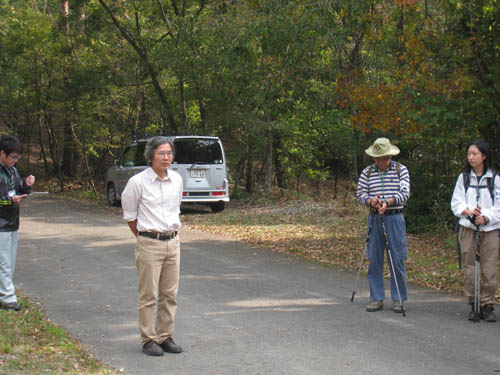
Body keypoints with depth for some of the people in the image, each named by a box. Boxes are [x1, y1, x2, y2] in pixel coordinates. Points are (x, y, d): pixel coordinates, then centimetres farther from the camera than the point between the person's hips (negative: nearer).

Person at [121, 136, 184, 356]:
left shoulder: (176, 179, 4)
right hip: (149, 244, -5)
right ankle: (148, 340, 8)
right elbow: (129, 214, 2)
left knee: (170, 294, 8)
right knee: (148, 295, 0)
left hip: (173, 241, 5)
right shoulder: (138, 182, -10)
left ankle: (165, 337, 18)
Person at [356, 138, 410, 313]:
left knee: (397, 260, -2)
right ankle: (376, 298, 12)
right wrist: (371, 201, -16)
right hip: (374, 219, 2)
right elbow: (360, 193, 6)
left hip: (394, 218, -2)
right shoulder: (367, 172, 8)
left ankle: (399, 299, 6)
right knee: (374, 260, 4)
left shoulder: (401, 170, 2)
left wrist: (388, 202, -21)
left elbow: (405, 193, -6)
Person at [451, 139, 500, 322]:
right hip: (467, 226, 2)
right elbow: (456, 202, 6)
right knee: (469, 266, 0)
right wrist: (468, 211, -13)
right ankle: (473, 304, 7)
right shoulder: (463, 177, 10)